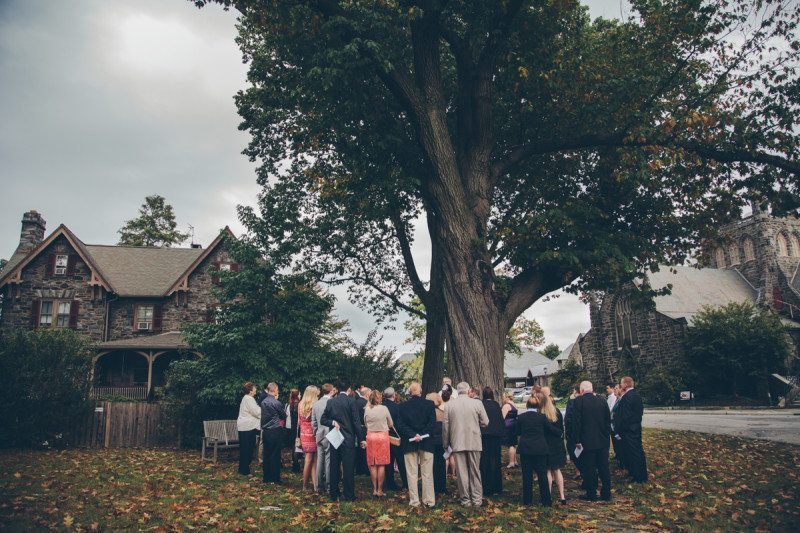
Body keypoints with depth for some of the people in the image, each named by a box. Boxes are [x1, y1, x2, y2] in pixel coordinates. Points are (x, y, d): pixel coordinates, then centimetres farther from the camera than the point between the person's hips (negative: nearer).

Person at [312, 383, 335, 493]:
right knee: (328, 461, 0)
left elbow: (313, 422, 10)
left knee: (320, 461, 11)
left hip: (320, 436, 5)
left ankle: (319, 486, 17)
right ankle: (328, 486, 5)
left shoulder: (316, 404, 5)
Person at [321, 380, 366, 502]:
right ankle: (349, 495, 5)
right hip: (348, 439, -4)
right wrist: (361, 439, -4)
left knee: (334, 467, 11)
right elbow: (356, 422, -8)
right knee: (348, 468, 2)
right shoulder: (351, 401, -9)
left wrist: (333, 422, -5)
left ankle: (334, 495, 16)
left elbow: (323, 419, 5)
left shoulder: (330, 402, 5)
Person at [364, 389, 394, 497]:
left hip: (370, 436, 2)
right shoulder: (384, 408, -9)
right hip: (383, 436, -2)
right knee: (381, 465, 4)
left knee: (373, 465, 10)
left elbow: (365, 424, 9)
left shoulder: (367, 409, -3)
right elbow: (391, 424, 2)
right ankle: (379, 490, 6)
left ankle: (374, 489, 13)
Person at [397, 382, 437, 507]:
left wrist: (413, 435, -8)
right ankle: (429, 500, 10)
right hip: (427, 443, 0)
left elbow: (400, 425, -7)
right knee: (427, 473, 7)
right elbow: (433, 423, -8)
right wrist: (422, 435, -6)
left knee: (412, 473, 7)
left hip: (410, 444, 0)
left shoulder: (403, 406, -3)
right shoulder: (430, 404, -3)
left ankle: (414, 501, 9)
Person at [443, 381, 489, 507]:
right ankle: (477, 499, 16)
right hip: (474, 442, 0)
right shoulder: (477, 403, -7)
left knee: (461, 472, 7)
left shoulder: (449, 404, -4)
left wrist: (446, 443, 11)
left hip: (458, 443, 0)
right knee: (475, 471, 12)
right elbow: (485, 422, -2)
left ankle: (466, 499, 13)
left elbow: (445, 426, 0)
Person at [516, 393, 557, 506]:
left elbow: (518, 432, 5)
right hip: (540, 449, 0)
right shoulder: (541, 417, -7)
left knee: (527, 475, 8)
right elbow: (550, 428, 7)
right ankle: (546, 501, 11)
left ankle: (527, 500, 13)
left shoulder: (521, 417, -5)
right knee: (542, 475, 7)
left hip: (525, 449, 1)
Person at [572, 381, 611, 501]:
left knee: (589, 469, 5)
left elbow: (576, 422, -12)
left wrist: (577, 440, -5)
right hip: (603, 441, 5)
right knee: (604, 467, 13)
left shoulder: (579, 401, -11)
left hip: (588, 441, -4)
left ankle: (591, 494, 11)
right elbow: (608, 420, 9)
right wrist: (607, 435, 18)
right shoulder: (602, 400, 3)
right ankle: (606, 494, 20)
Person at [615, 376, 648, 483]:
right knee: (638, 451, 18)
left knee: (633, 453, 0)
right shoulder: (636, 395, 9)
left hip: (628, 430, -10)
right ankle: (642, 475, 29)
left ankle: (638, 477, 8)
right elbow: (640, 411, 17)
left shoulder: (627, 397, -21)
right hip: (636, 428, 10)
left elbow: (624, 416, -23)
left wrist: (619, 430, -17)